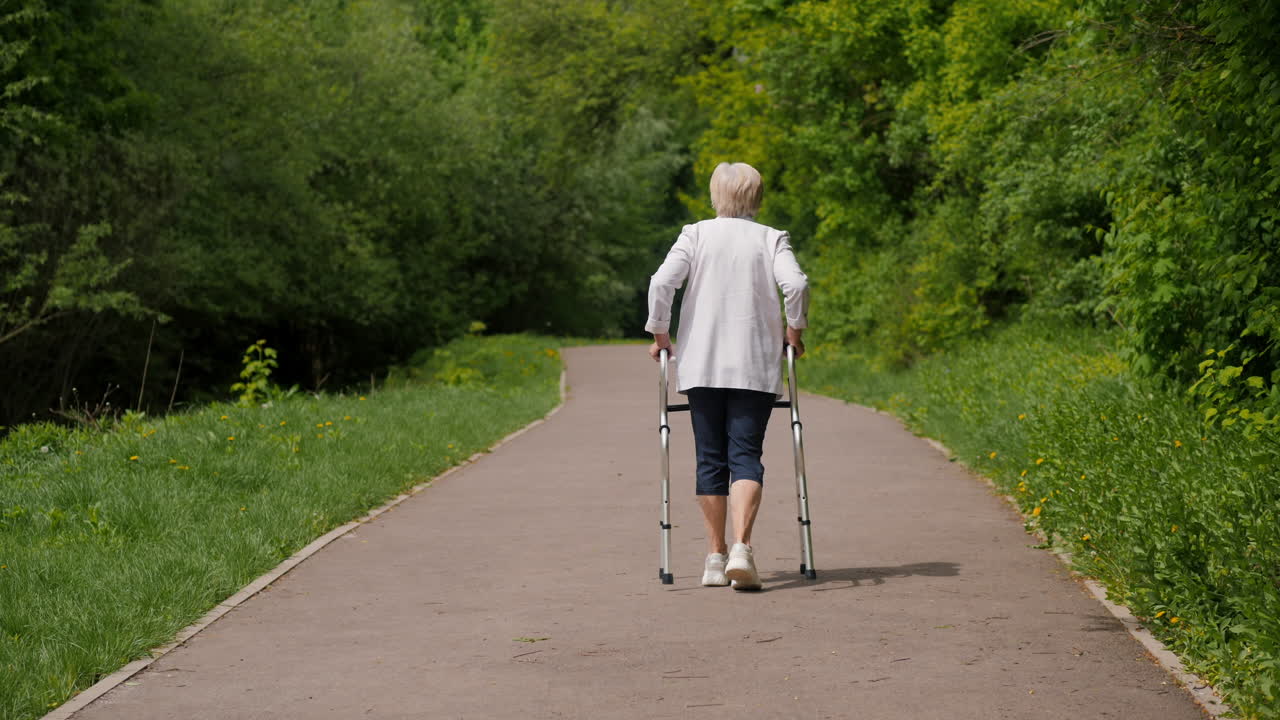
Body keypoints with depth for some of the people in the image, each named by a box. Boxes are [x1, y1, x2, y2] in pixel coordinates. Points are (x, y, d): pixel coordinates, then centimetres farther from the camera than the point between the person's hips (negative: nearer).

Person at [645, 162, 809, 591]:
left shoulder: (696, 235, 5)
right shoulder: (771, 239, 4)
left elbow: (661, 283, -7)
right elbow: (796, 285, -11)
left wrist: (660, 333, 5)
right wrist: (795, 331, 4)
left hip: (701, 365, 1)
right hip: (756, 367, -1)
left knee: (711, 459, 9)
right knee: (746, 456, -2)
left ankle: (716, 558, 12)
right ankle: (741, 547, -22)